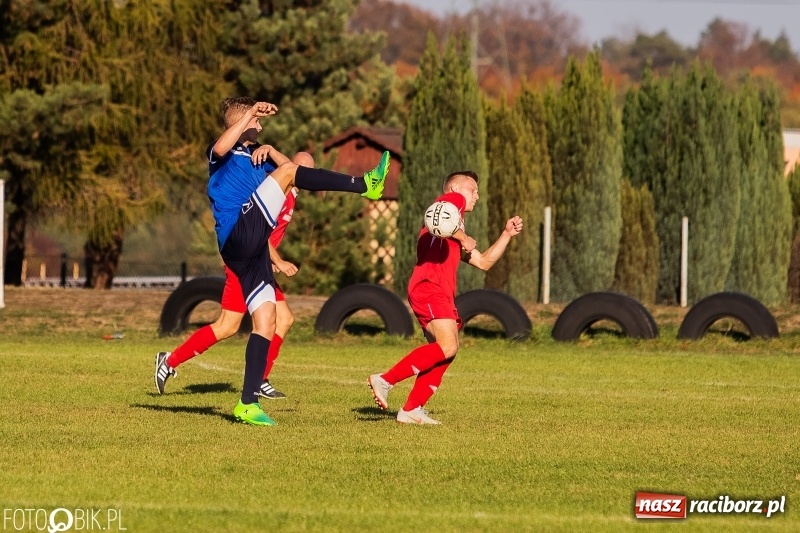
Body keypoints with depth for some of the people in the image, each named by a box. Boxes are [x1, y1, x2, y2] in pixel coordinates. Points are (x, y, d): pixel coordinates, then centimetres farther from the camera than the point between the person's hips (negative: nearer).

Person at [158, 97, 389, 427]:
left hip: (252, 250, 8)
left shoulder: (257, 157, 28)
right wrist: (251, 113, -19)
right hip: (238, 235, -8)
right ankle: (365, 186, -18)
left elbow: (292, 172, 19)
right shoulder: (224, 154, 5)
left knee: (265, 322, 2)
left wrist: (272, 153, 2)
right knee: (288, 172, -16)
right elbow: (220, 148, -22)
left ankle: (248, 404, 2)